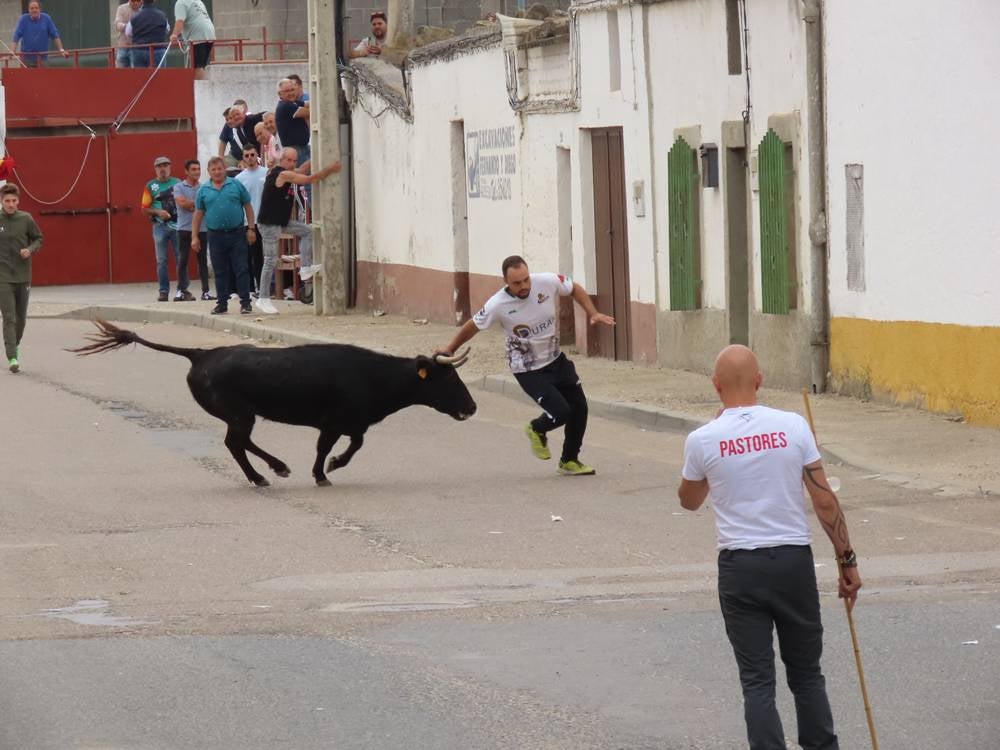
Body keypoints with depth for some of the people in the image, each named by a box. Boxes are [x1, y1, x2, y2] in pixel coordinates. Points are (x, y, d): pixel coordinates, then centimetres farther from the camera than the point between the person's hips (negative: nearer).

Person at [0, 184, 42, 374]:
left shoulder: (26, 219, -2)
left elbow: (38, 239, 8)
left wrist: (30, 250, -11)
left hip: (23, 276, 2)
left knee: (21, 317, 14)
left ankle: (15, 345, 39)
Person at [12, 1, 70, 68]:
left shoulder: (46, 19, -2)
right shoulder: (23, 19, -4)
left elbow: (55, 35, 2)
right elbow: (16, 36, -7)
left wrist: (61, 50, -4)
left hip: (41, 57, 1)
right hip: (26, 57, -1)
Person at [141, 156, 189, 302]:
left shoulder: (178, 183, 8)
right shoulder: (151, 186, 6)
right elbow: (145, 209, 5)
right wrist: (158, 212, -11)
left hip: (177, 224, 0)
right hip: (160, 226, 0)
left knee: (181, 258, -1)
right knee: (161, 260, 1)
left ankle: (183, 289, 6)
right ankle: (164, 291, 5)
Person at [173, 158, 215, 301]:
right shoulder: (179, 187, 1)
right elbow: (182, 203, -13)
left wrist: (191, 204, -10)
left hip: (202, 229, 3)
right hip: (185, 229, -3)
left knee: (203, 260, 4)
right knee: (182, 260, 0)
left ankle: (206, 290, 6)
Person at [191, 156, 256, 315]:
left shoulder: (235, 185, 3)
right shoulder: (203, 190, 7)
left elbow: (248, 207, 6)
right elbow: (198, 214, 10)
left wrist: (251, 229, 0)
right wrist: (195, 237, 6)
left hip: (237, 234, -2)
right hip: (216, 235, 2)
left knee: (241, 269, -3)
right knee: (220, 272, 7)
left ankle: (245, 302, 1)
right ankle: (222, 303, 14)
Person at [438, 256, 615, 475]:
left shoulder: (547, 282, -18)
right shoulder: (498, 305, -25)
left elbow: (574, 289, 3)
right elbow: (472, 326, -8)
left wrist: (593, 314, -8)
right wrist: (449, 351, 3)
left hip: (556, 360, 5)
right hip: (528, 370, -5)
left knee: (579, 408, 8)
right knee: (561, 411, -16)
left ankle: (569, 461, 29)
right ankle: (537, 430, 20)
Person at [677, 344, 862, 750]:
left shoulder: (703, 440, -5)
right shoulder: (793, 426, -5)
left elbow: (689, 501, 14)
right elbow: (825, 501, -4)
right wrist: (847, 560, 6)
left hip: (740, 567, -1)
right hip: (794, 562, 1)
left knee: (757, 680, 3)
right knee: (806, 672, 15)